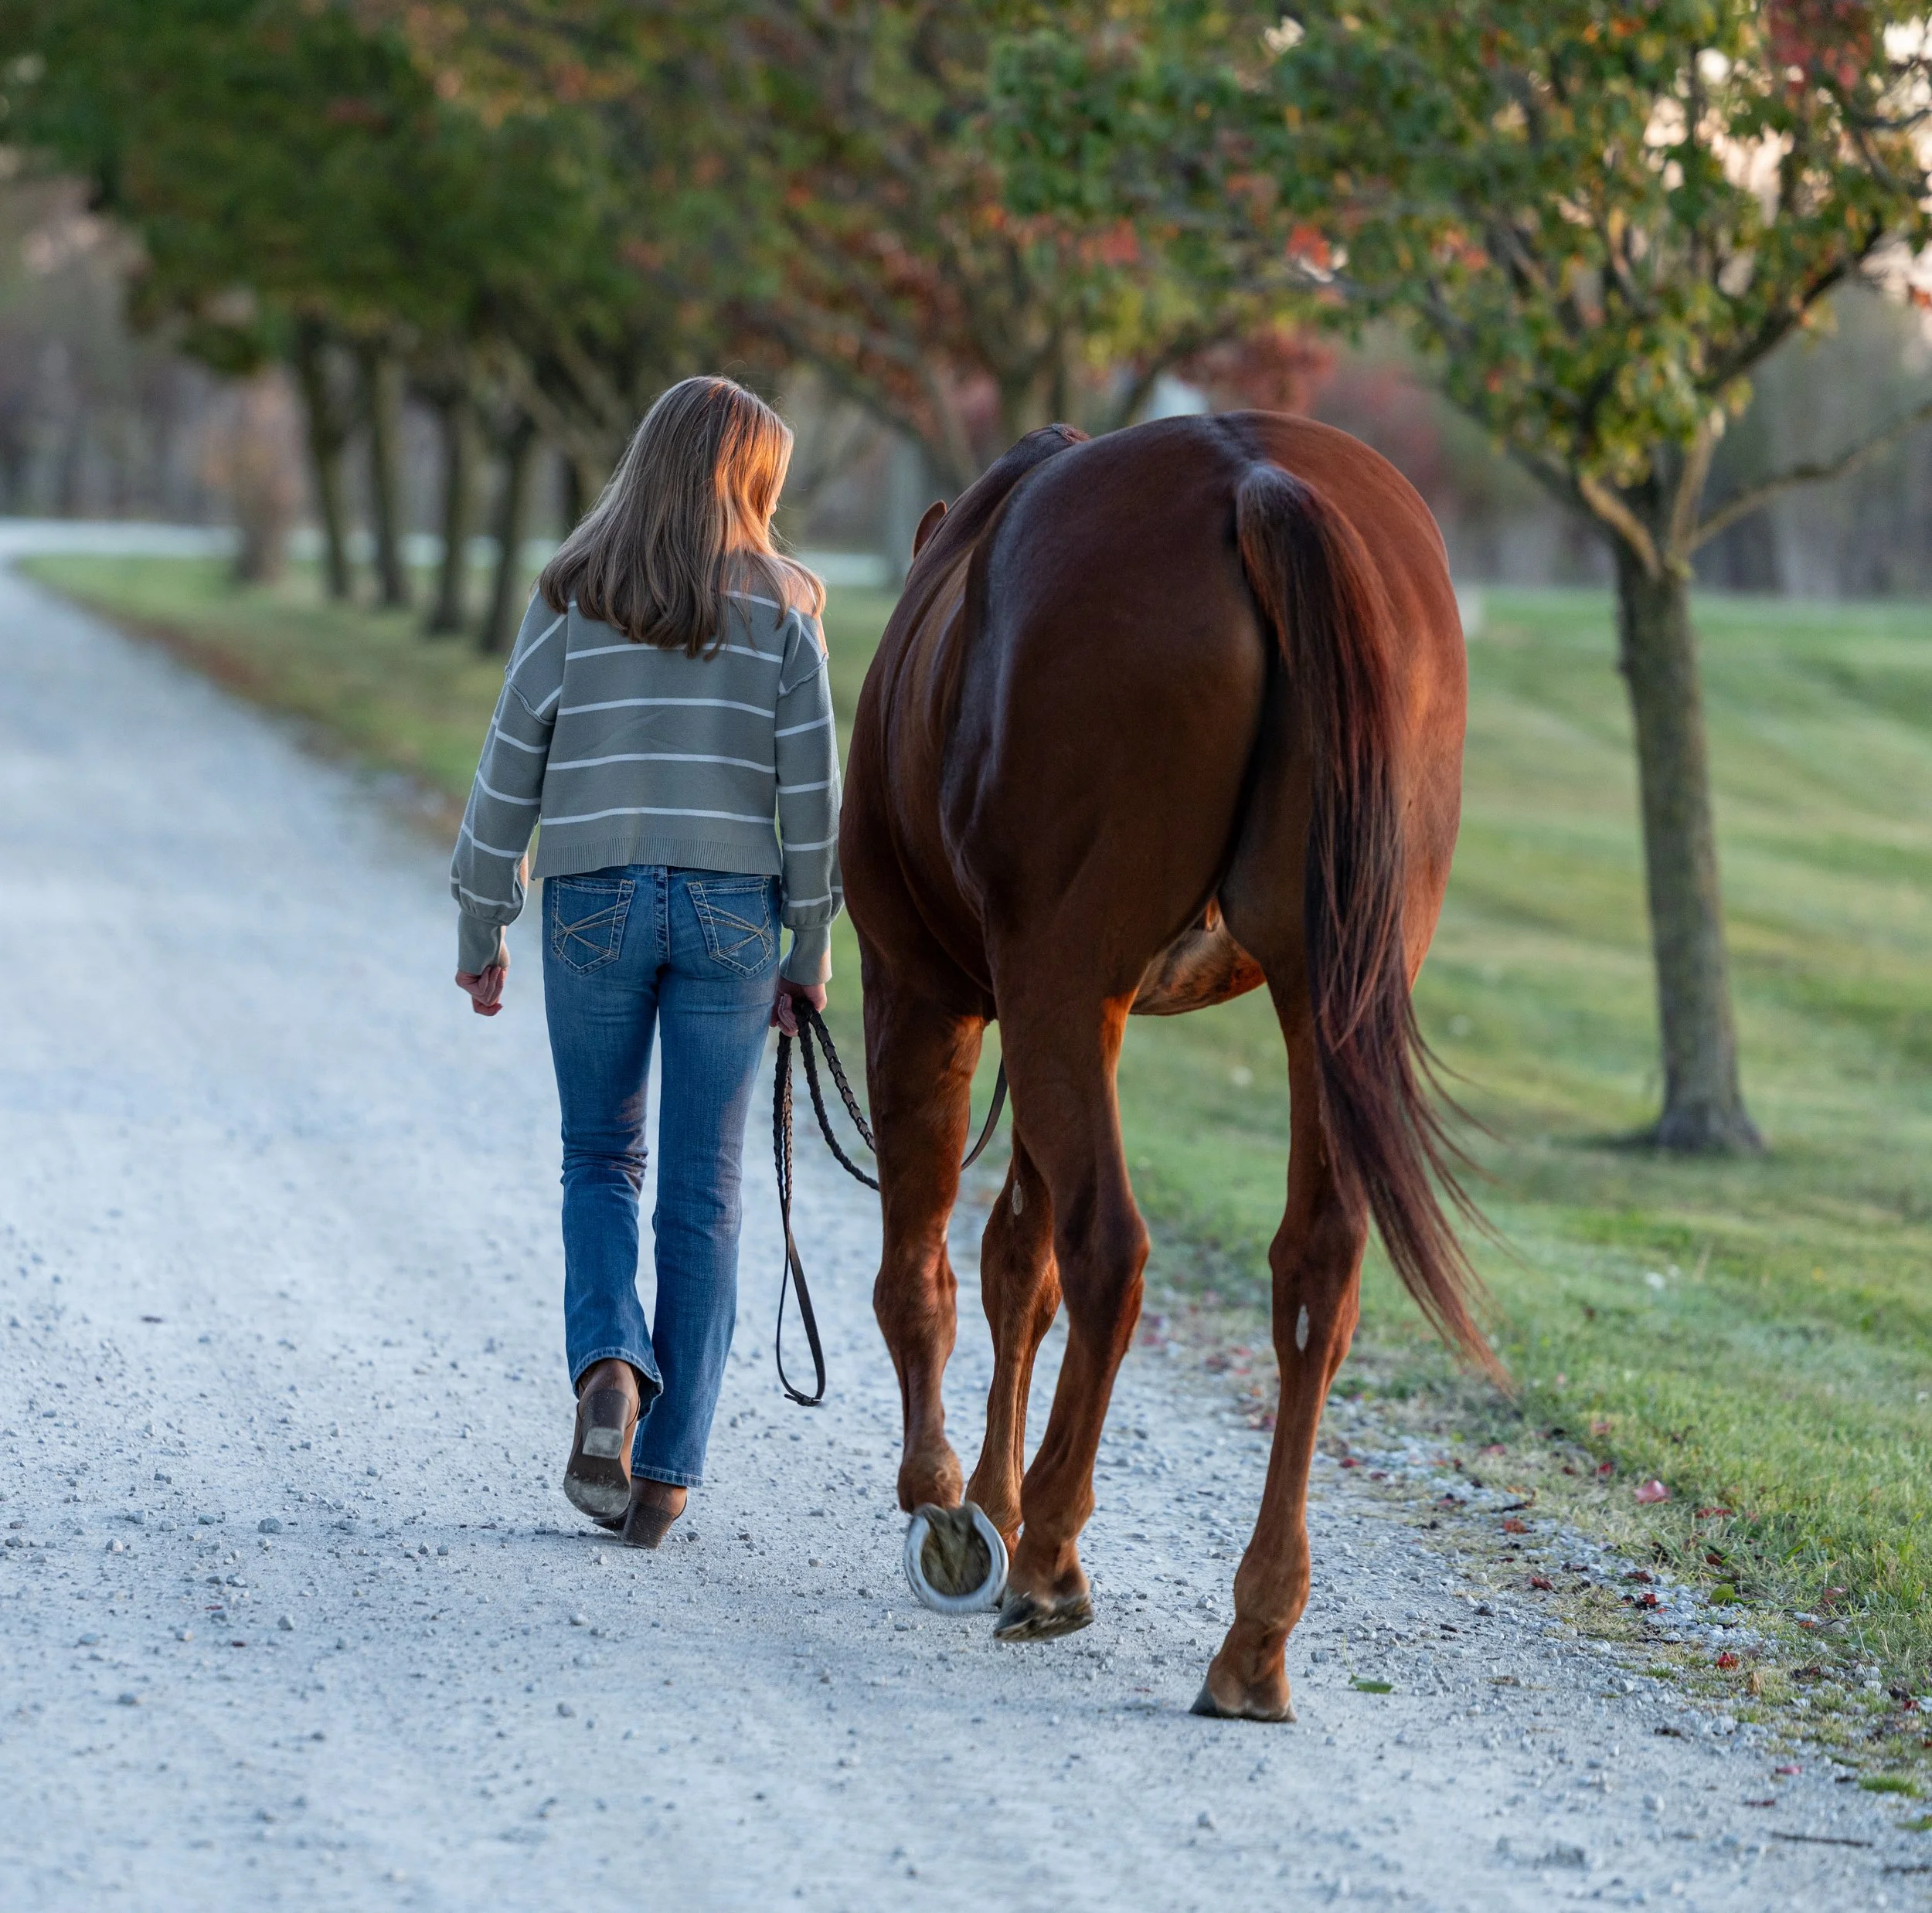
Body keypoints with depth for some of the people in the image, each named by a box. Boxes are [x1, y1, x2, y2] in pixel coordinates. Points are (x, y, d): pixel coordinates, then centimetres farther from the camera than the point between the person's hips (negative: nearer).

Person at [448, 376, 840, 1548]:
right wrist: (813, 947, 6)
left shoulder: (573, 596, 2)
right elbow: (812, 787, -2)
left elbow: (511, 771, 3)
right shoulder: (782, 603, 0)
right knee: (704, 1193, 7)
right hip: (732, 909, 0)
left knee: (600, 1160, 16)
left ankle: (609, 1365, -11)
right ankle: (668, 1468, 6)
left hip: (596, 902, 1)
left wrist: (483, 932, 11)